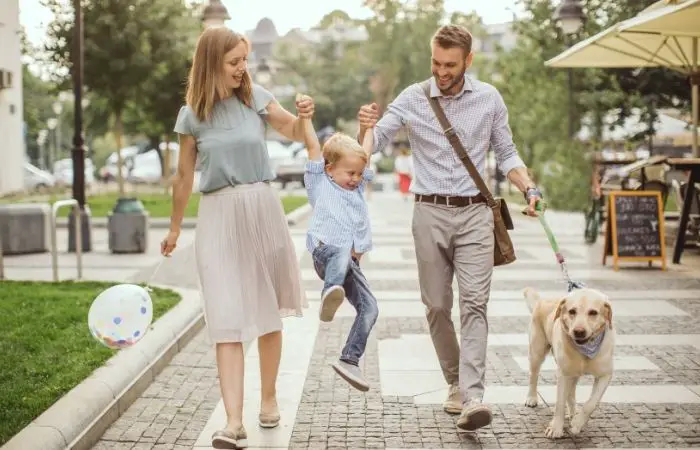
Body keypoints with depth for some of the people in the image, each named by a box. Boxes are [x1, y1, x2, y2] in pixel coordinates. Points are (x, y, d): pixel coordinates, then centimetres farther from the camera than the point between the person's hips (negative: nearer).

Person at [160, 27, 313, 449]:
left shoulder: (256, 97, 1)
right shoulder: (192, 115, 1)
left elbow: (294, 132, 12)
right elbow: (184, 177, 11)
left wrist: (303, 116, -11)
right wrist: (175, 229, 18)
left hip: (262, 208, 1)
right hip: (218, 215, -1)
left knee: (269, 312, 11)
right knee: (227, 319, -8)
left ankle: (269, 397, 28)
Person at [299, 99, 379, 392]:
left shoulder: (358, 187, 27)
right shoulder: (319, 183, 12)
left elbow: (366, 152, 32)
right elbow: (313, 147, 4)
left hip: (351, 262, 6)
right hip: (325, 252, -6)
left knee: (369, 307, -9)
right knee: (343, 251, -41)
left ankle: (349, 360, -6)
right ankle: (330, 294, -68)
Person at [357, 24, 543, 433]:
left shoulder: (490, 99, 4)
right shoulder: (413, 99, 1)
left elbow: (506, 153, 13)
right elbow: (374, 143, -4)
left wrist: (530, 188, -4)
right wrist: (366, 127, -27)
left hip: (474, 214, 0)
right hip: (431, 213, 1)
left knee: (475, 303, -12)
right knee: (437, 306, 6)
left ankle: (473, 398, -18)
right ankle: (456, 383, 23)